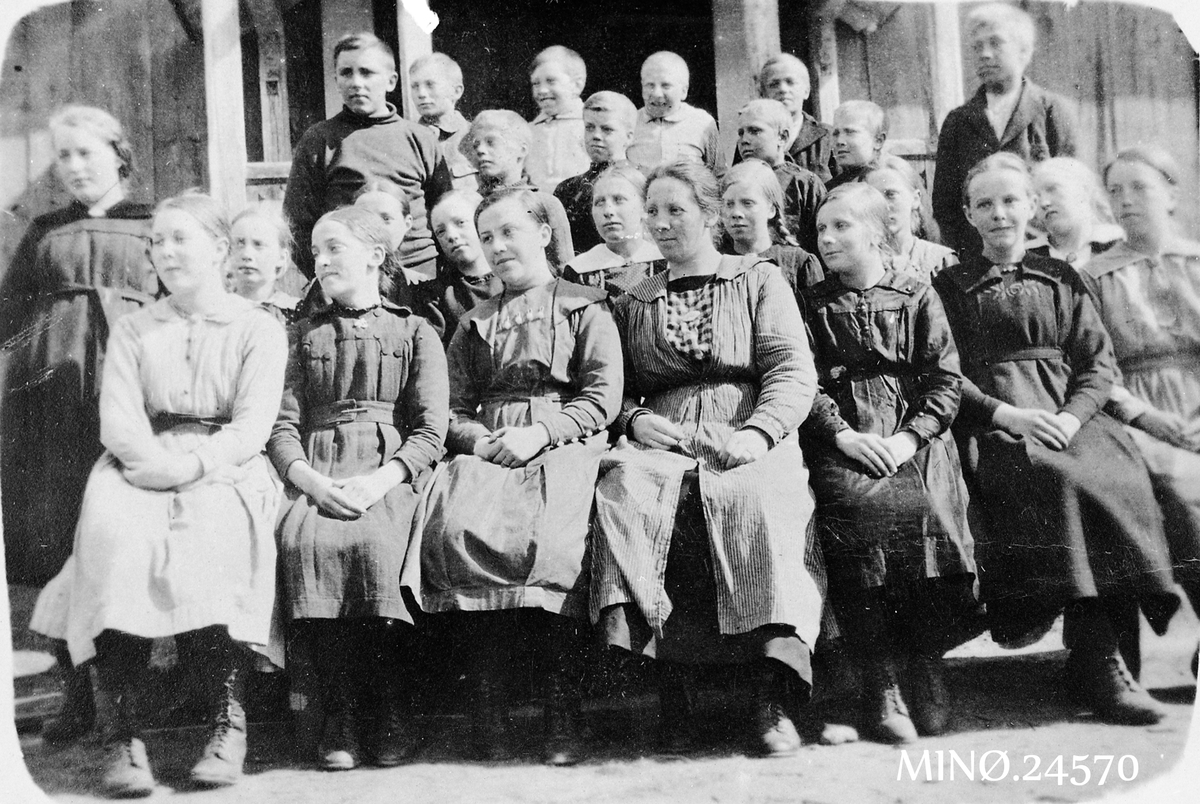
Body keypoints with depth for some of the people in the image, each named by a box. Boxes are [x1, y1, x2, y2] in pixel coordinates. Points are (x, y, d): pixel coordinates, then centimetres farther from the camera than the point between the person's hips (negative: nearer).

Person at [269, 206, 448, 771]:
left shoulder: (415, 333, 14)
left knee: (372, 543, -33)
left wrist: (378, 481, -15)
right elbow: (282, 425, 12)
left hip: (391, 473, -2)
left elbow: (430, 429, 3)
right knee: (304, 541, -31)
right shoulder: (305, 334, 23)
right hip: (315, 474, 2)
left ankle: (390, 707, -16)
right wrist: (312, 482, -9)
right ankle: (340, 712, -20)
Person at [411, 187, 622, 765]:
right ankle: (486, 700, -24)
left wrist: (540, 432, -11)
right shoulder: (474, 322, 27)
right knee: (454, 526, -30)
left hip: (564, 446, -3)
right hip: (486, 449, 3)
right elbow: (453, 408, 20)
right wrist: (477, 438, -3)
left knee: (549, 538, -34)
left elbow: (602, 398, 4)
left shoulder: (585, 307, 16)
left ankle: (562, 705, -24)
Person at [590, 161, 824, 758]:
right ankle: (668, 681, -31)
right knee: (624, 488, -33)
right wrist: (635, 420, -1)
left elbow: (794, 372, 4)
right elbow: (617, 388, 23)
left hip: (749, 437, -2)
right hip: (661, 441, 2)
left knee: (759, 497, -37)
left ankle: (776, 693, -36)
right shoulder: (633, 303, 26)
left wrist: (757, 434, -14)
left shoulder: (759, 279, 16)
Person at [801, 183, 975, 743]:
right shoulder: (810, 306, 17)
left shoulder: (918, 297, 14)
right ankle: (879, 682, -25)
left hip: (915, 437, 0)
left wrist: (909, 437, -10)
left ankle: (926, 669, -12)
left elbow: (946, 380, 6)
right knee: (860, 506, -31)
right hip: (841, 441, 0)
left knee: (927, 509, -29)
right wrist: (844, 434, -11)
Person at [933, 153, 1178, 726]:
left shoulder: (1060, 280, 21)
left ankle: (1096, 656, -25)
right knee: (1058, 478, -34)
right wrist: (1008, 414, -13)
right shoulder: (950, 287, 13)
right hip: (992, 427, -3)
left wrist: (1073, 415, -9)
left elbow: (1098, 361, 12)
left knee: (1123, 475, -29)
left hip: (1068, 417, 3)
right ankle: (1097, 660, -29)